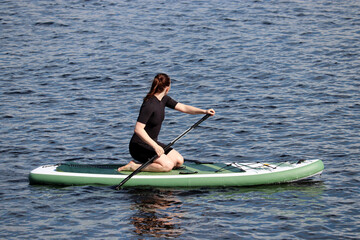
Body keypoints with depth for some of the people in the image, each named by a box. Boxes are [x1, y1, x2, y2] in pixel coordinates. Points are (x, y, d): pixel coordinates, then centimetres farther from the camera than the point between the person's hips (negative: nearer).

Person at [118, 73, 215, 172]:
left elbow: (183, 107, 8)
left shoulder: (163, 99, 3)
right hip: (139, 145, -10)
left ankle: (146, 163, 10)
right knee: (168, 165, -23)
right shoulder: (149, 105, -24)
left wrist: (204, 111, -4)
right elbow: (138, 129, -30)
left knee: (179, 161, 2)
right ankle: (133, 166, -13)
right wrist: (155, 146, -32)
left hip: (152, 142, 10)